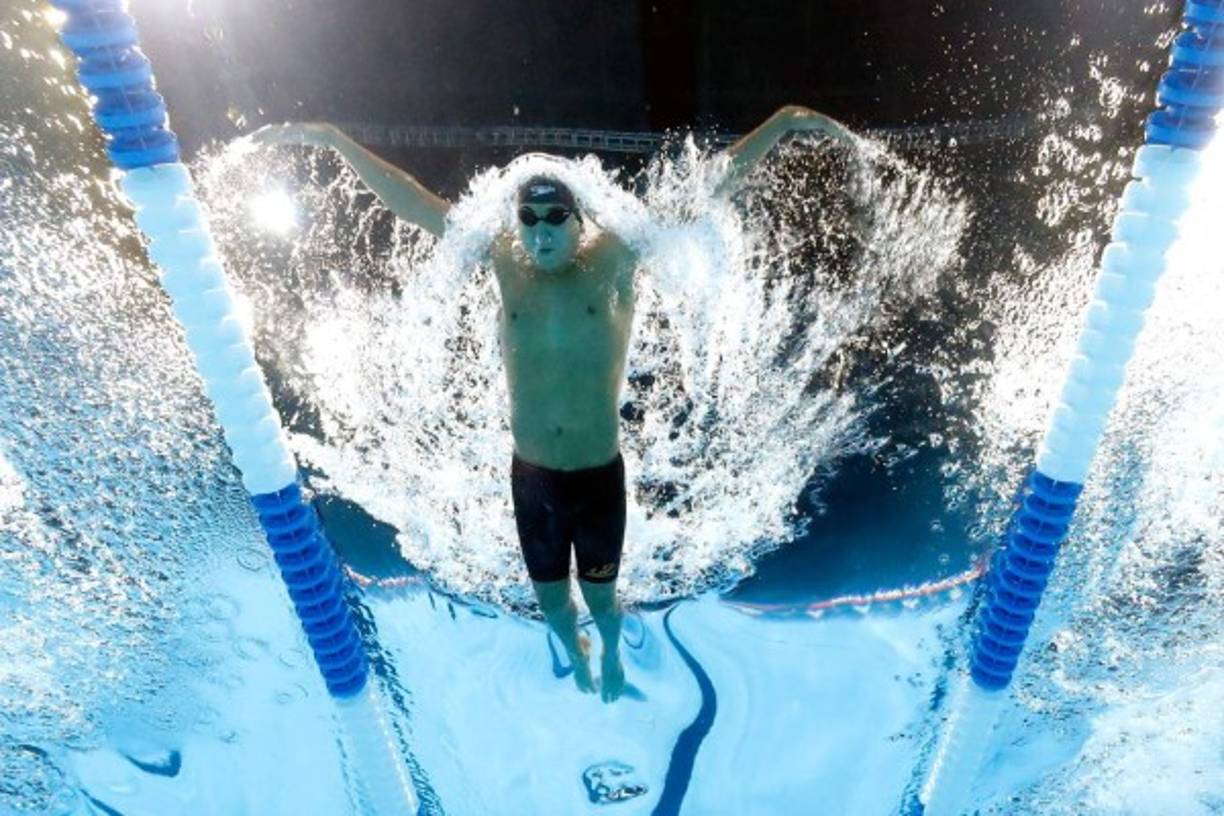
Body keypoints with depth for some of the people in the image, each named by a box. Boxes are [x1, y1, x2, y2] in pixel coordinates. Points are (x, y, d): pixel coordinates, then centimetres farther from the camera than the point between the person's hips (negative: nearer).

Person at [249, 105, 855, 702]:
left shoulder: (613, 260, -11)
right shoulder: (504, 263, -5)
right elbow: (410, 201, -2)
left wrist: (785, 122, -14)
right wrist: (331, 138, -1)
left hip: (599, 474, -2)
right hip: (531, 476, 2)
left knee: (600, 595, 19)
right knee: (551, 599, 22)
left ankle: (611, 653, 56)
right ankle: (576, 656, 58)